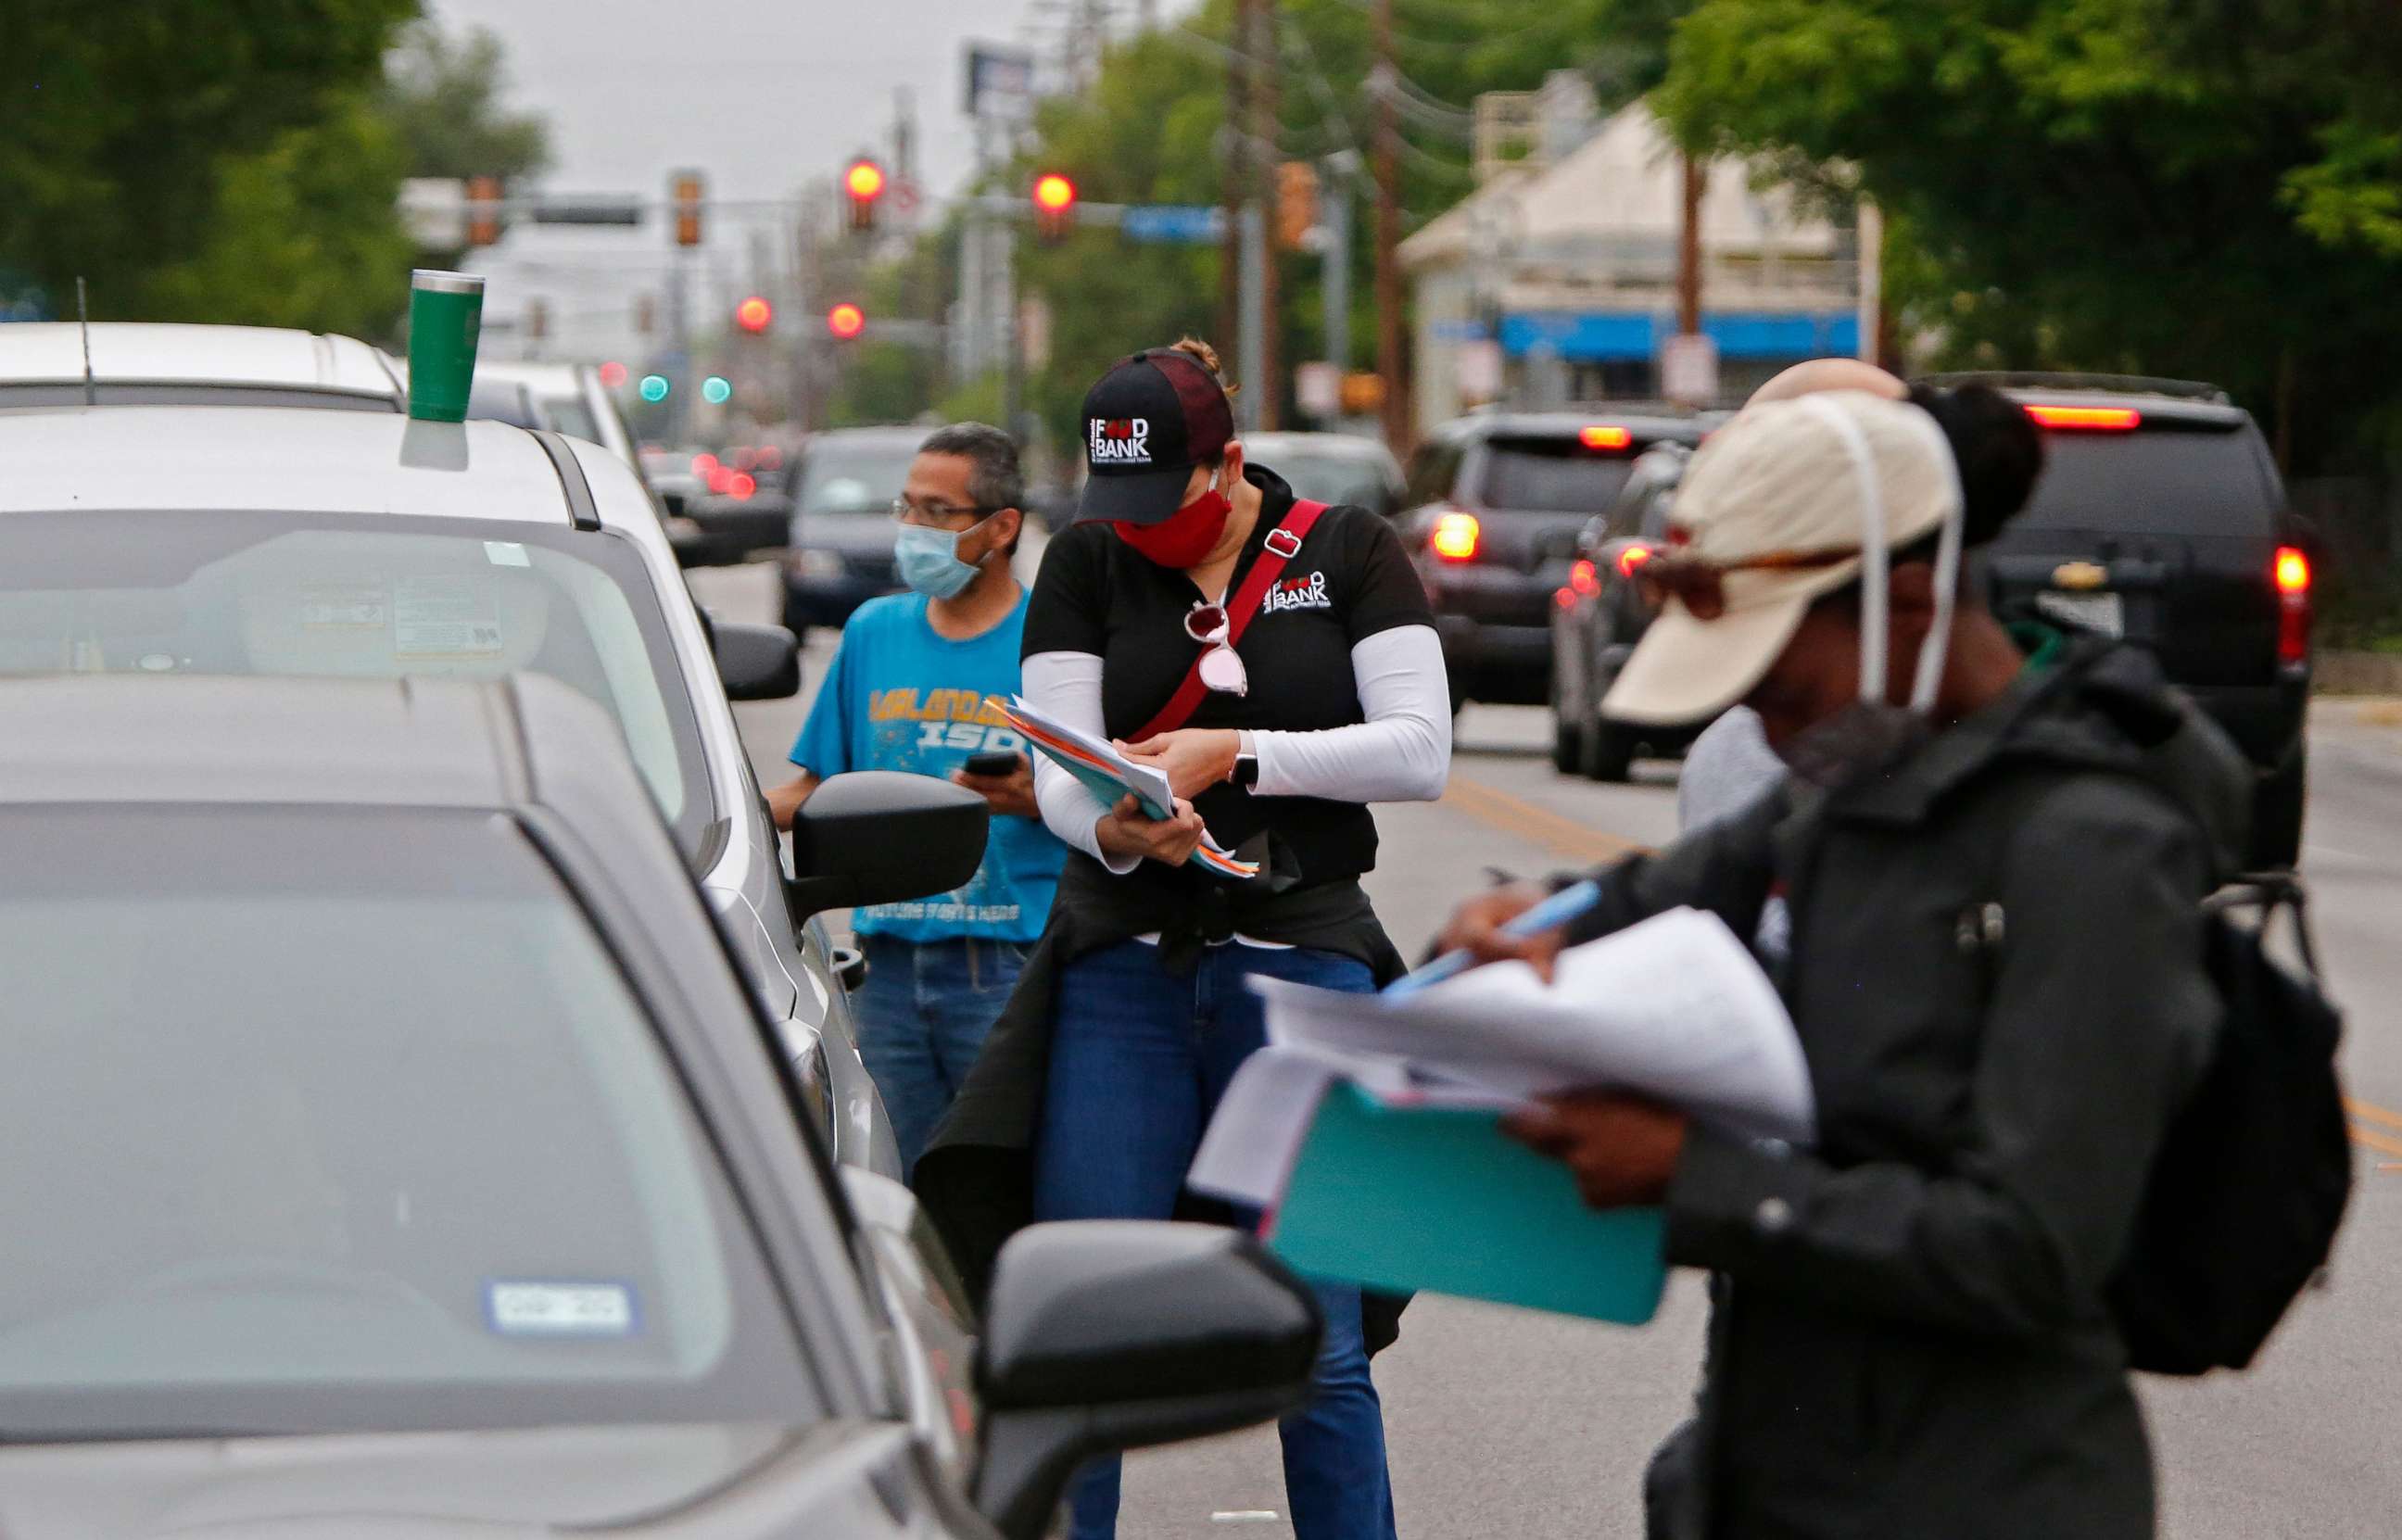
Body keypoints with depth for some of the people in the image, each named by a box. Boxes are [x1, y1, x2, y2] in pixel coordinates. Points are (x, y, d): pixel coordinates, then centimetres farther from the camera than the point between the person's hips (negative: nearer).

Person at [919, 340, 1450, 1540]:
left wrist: (1235, 754, -14)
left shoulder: (1349, 554, 4)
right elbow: (1060, 773, 0)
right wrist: (1116, 829, -23)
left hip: (1302, 961, -1)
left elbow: (1419, 752, -5)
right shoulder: (1087, 562, 8)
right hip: (1123, 975, 1)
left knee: (1316, 1349, -2)